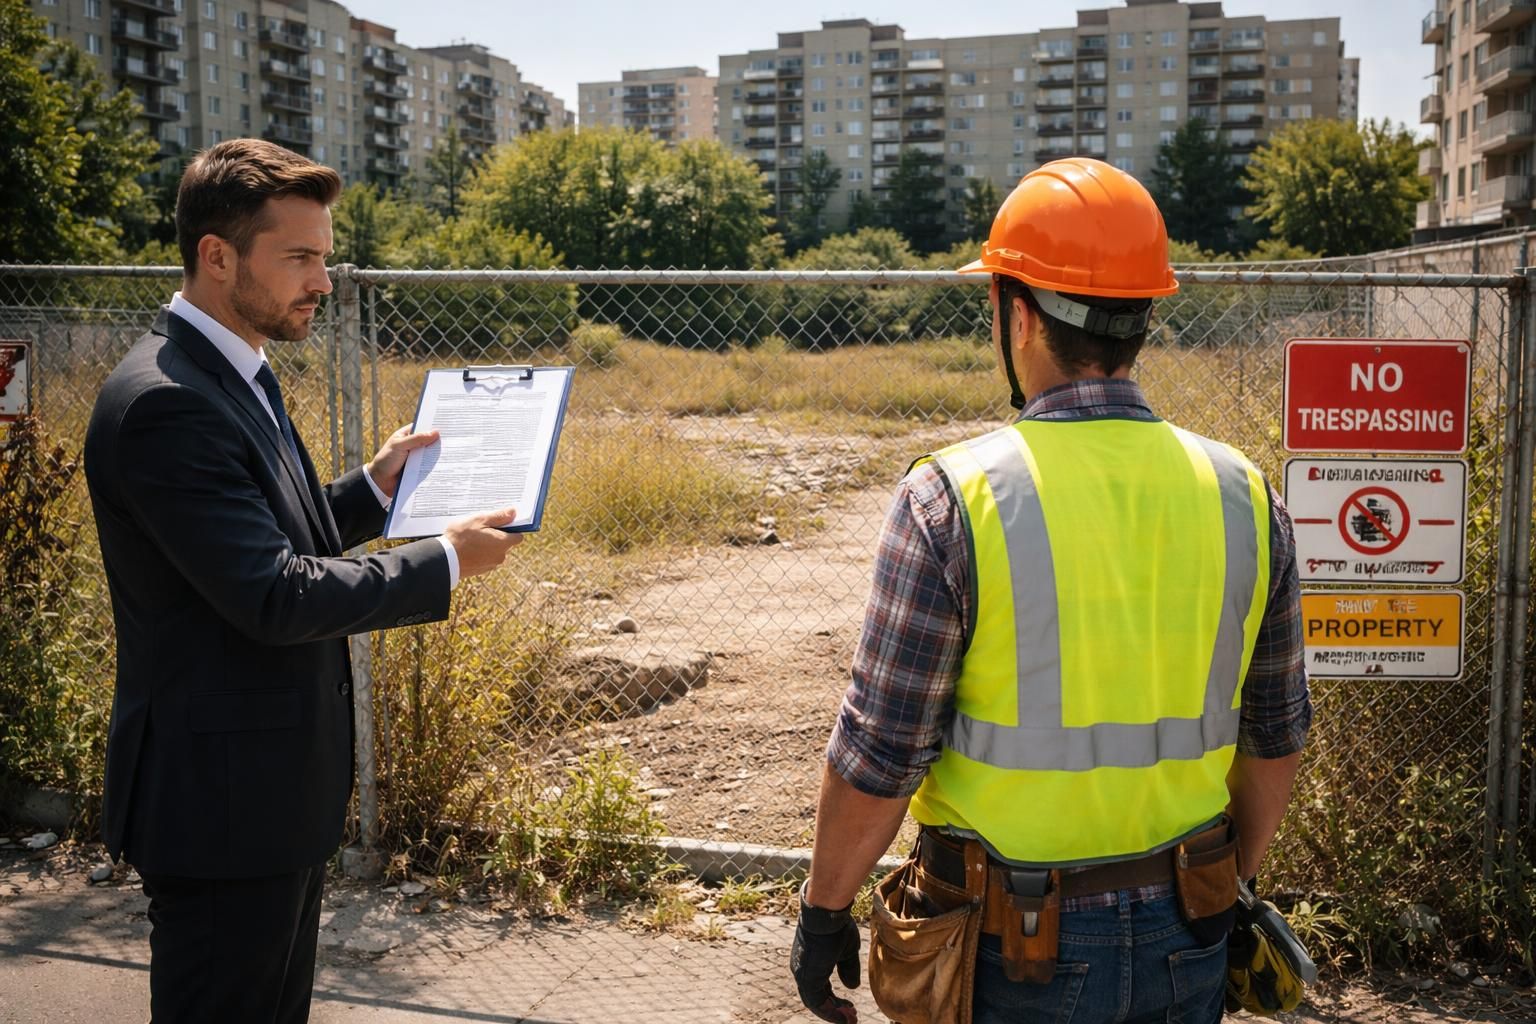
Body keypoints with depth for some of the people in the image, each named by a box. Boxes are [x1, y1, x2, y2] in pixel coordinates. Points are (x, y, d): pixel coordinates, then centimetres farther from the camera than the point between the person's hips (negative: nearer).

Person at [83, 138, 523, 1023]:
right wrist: (447, 563, -18)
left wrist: (373, 487, 5)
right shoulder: (164, 402, -23)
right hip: (223, 799, -10)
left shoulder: (235, 375, 10)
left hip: (279, 787, 10)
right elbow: (274, 597, -26)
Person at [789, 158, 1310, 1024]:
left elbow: (878, 757, -14)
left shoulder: (952, 499, -18)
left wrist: (825, 908, 1)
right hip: (1183, 943, 4)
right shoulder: (1244, 496, -4)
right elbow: (1277, 738, 6)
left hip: (1015, 948, -3)